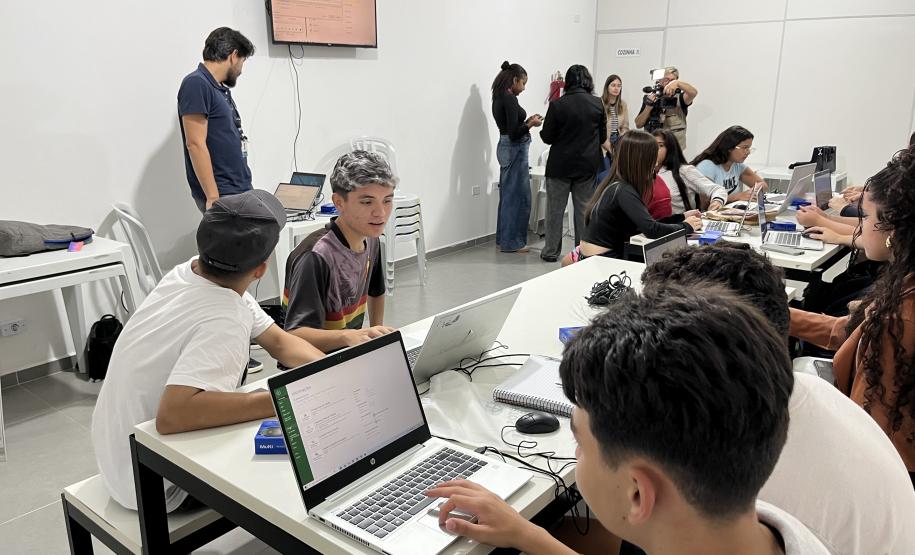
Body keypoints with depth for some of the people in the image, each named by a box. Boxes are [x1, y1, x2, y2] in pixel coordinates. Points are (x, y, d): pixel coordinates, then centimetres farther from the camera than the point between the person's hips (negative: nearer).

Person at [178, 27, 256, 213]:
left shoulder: (222, 89, 17)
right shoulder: (196, 84, -10)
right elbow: (195, 144, -17)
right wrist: (213, 197, -20)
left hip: (240, 191, 9)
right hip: (221, 197, -9)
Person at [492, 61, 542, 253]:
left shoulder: (499, 98, 13)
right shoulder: (509, 99, -17)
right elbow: (514, 132, -21)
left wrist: (527, 121, 12)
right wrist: (531, 124, -8)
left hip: (506, 148, 10)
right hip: (515, 150, -10)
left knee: (508, 194, 14)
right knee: (519, 196, -3)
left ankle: (503, 238, 21)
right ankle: (513, 242, 3)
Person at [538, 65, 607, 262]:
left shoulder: (557, 105, -12)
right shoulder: (598, 104, -3)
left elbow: (547, 137, -8)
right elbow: (602, 137, 5)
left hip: (560, 165, -2)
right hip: (588, 165, 3)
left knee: (555, 208, 7)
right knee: (584, 208, 11)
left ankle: (551, 251, 12)